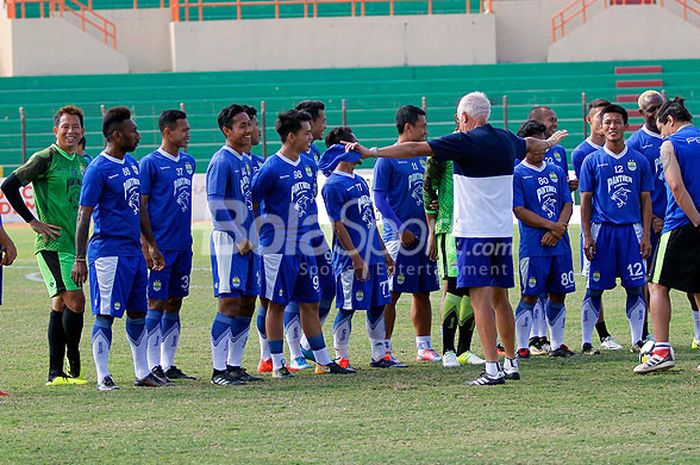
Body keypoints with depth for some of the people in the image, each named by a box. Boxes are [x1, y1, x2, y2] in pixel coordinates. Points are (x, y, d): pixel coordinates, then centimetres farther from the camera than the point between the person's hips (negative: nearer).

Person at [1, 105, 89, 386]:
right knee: (75, 300, -15)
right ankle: (74, 368, -5)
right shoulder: (46, 158, -9)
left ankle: (55, 373, 12)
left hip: (75, 244, 8)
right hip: (52, 244, -8)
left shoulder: (82, 162, 14)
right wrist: (33, 222, -12)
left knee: (61, 305, 9)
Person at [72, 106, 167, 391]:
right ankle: (103, 377, 0)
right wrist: (79, 259, -16)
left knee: (138, 313, 11)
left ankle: (142, 373, 19)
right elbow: (84, 216, -13)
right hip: (109, 252, -8)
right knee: (106, 314, -5)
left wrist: (152, 246, 25)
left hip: (134, 251, 8)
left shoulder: (131, 164, 14)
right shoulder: (98, 170, -12)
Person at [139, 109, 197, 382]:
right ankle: (153, 367, -2)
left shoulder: (189, 163, 13)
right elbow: (141, 206, -9)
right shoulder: (150, 163, -8)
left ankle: (168, 365, 15)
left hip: (183, 245, 7)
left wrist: (186, 237, 17)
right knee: (156, 303, -5)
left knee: (174, 304, 10)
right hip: (160, 246, -7)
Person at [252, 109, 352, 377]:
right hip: (278, 248, -7)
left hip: (305, 247, 7)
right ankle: (277, 364, 6)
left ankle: (323, 362, 16)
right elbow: (250, 204, -9)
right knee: (276, 305, 0)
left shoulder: (308, 165, 10)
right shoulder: (271, 169, -13)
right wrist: (265, 231, -6)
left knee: (311, 304, 11)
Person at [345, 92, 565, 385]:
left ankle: (492, 369, -15)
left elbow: (415, 149, -14)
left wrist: (371, 152, -10)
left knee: (481, 298, -9)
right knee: (500, 298, 15)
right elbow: (531, 145, 36)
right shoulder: (506, 140, 12)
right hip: (503, 232, 7)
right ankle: (511, 364, 21)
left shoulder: (465, 142, -10)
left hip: (473, 233, -7)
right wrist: (549, 142, 59)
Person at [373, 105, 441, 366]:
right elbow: (380, 198, -10)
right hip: (398, 235, -7)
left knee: (422, 293, 10)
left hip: (423, 234, 7)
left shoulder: (423, 157, 14)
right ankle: (385, 348, -2)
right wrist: (400, 230, -16)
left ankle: (424, 347, 16)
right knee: (391, 293, -5)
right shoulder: (387, 159, -7)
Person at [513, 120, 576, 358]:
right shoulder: (517, 174, -2)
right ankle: (522, 346, -1)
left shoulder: (556, 171, 14)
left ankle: (557, 344, 17)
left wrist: (558, 230, -7)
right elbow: (520, 211, -8)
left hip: (560, 244, 5)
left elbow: (568, 204, 10)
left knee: (558, 294, 8)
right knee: (530, 296, -6)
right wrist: (550, 225, -14)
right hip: (533, 247, -5)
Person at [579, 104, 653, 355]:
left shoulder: (639, 161, 8)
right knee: (595, 288, 0)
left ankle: (637, 340, 9)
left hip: (631, 230, 1)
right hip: (602, 229, -1)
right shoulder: (592, 161, 3)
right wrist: (587, 236, -4)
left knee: (635, 287, 1)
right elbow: (585, 201, 4)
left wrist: (646, 235, 2)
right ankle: (586, 341, 7)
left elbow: (646, 200, 9)